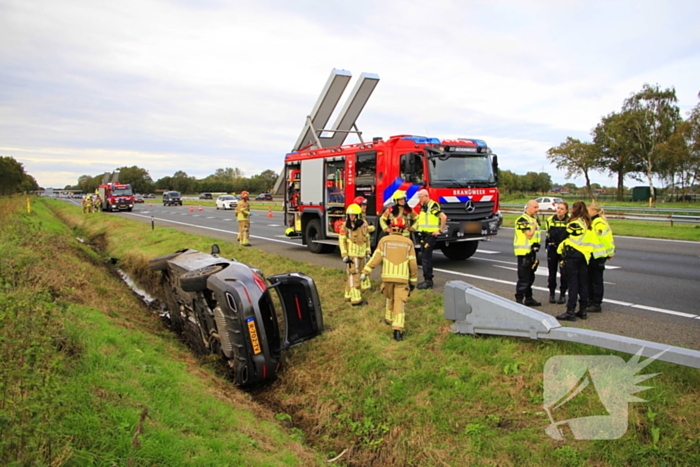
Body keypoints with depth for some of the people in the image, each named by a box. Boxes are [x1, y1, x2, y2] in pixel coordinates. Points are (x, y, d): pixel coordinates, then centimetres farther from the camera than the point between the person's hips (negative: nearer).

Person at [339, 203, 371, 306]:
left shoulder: (364, 224, 4)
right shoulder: (346, 226, -10)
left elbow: (366, 238, 13)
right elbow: (342, 241, -9)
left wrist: (367, 252, 13)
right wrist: (344, 256, -14)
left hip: (362, 255, 6)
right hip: (351, 255, -6)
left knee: (358, 275, 14)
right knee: (354, 276, -7)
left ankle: (349, 295, 27)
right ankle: (355, 299, -5)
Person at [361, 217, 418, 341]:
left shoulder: (384, 240, 1)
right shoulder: (408, 242, 3)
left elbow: (377, 257, -9)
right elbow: (413, 264, 3)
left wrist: (365, 271, -10)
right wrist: (413, 281, 12)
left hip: (387, 276, 1)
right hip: (402, 278, -1)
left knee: (390, 298, 25)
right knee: (400, 303, -2)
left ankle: (389, 319, 43)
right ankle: (397, 329, -14)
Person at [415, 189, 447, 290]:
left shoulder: (433, 206, -13)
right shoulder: (423, 207, 16)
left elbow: (443, 217, -22)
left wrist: (440, 230, -20)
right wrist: (417, 225, 21)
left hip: (431, 235, -9)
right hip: (423, 235, 9)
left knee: (426, 257, -10)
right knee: (424, 257, 10)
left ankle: (428, 281, -6)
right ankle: (427, 280, 17)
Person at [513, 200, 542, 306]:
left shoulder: (533, 219, 18)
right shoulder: (523, 219, -13)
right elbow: (529, 235, -21)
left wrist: (536, 245, 13)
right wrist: (534, 224, -11)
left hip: (531, 251, 10)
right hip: (524, 252, -10)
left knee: (530, 277, 16)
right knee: (523, 278, -8)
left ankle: (528, 298, 25)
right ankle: (519, 300, -3)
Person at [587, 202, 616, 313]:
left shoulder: (599, 223, -18)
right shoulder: (593, 222, 14)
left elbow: (606, 239, -20)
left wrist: (610, 253, -14)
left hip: (598, 256, -10)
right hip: (592, 255, 10)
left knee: (597, 280, -2)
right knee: (590, 279, 16)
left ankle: (597, 305, 5)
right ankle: (591, 301, 26)